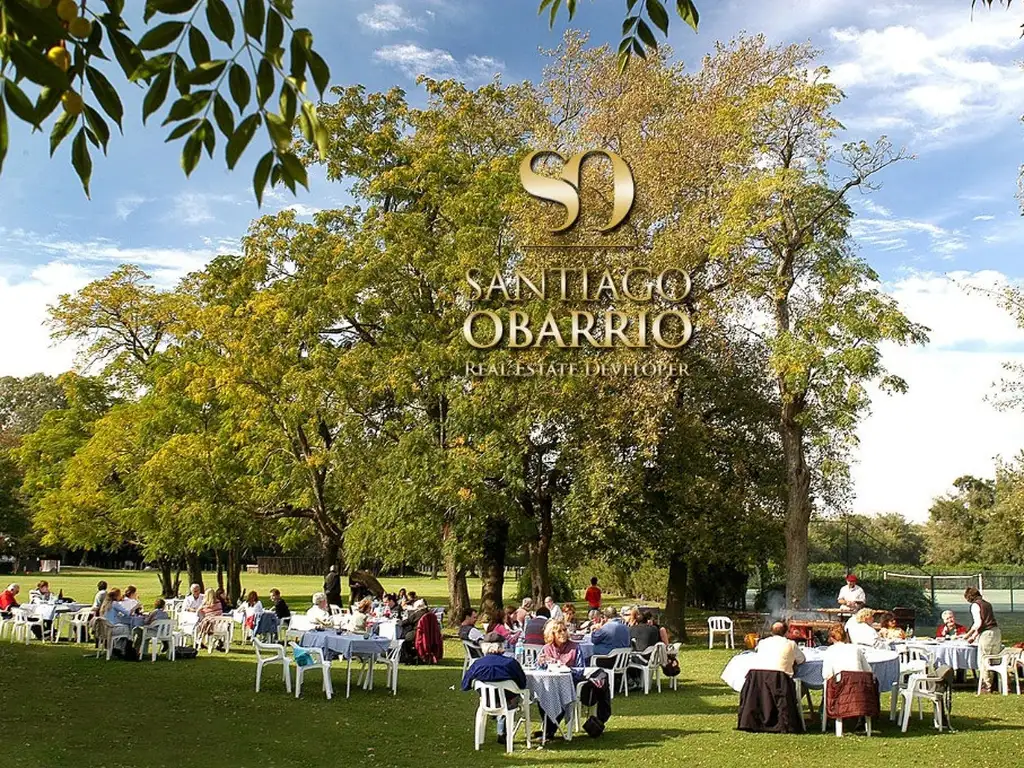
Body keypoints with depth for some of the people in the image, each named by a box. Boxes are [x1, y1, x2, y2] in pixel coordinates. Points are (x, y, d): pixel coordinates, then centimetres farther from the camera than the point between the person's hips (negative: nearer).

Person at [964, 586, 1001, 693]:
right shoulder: (987, 603, 18)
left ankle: (986, 687, 8)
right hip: (997, 632, 8)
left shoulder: (975, 605, -6)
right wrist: (974, 636, 26)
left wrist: (968, 635, -2)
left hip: (987, 634, -8)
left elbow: (978, 623, -14)